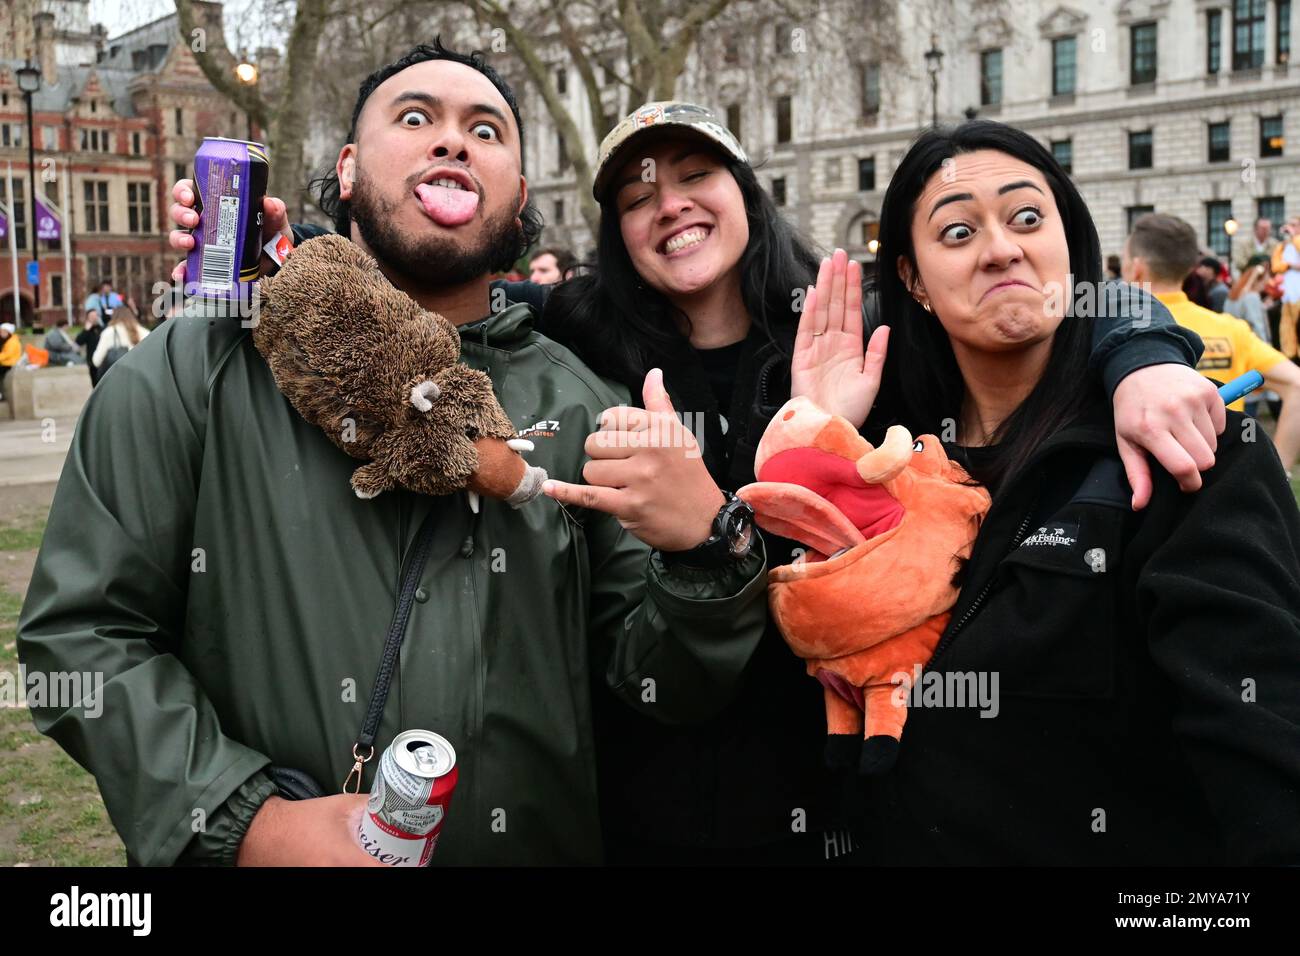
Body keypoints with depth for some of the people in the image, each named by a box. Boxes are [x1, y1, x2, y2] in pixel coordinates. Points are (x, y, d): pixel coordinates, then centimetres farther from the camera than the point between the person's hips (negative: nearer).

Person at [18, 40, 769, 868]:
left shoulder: (581, 407, -3)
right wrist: (249, 823, -19)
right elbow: (82, 628, -8)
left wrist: (707, 548, -23)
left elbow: (663, 682, -3)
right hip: (252, 852, -2)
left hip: (539, 845, 2)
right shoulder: (197, 373, -8)